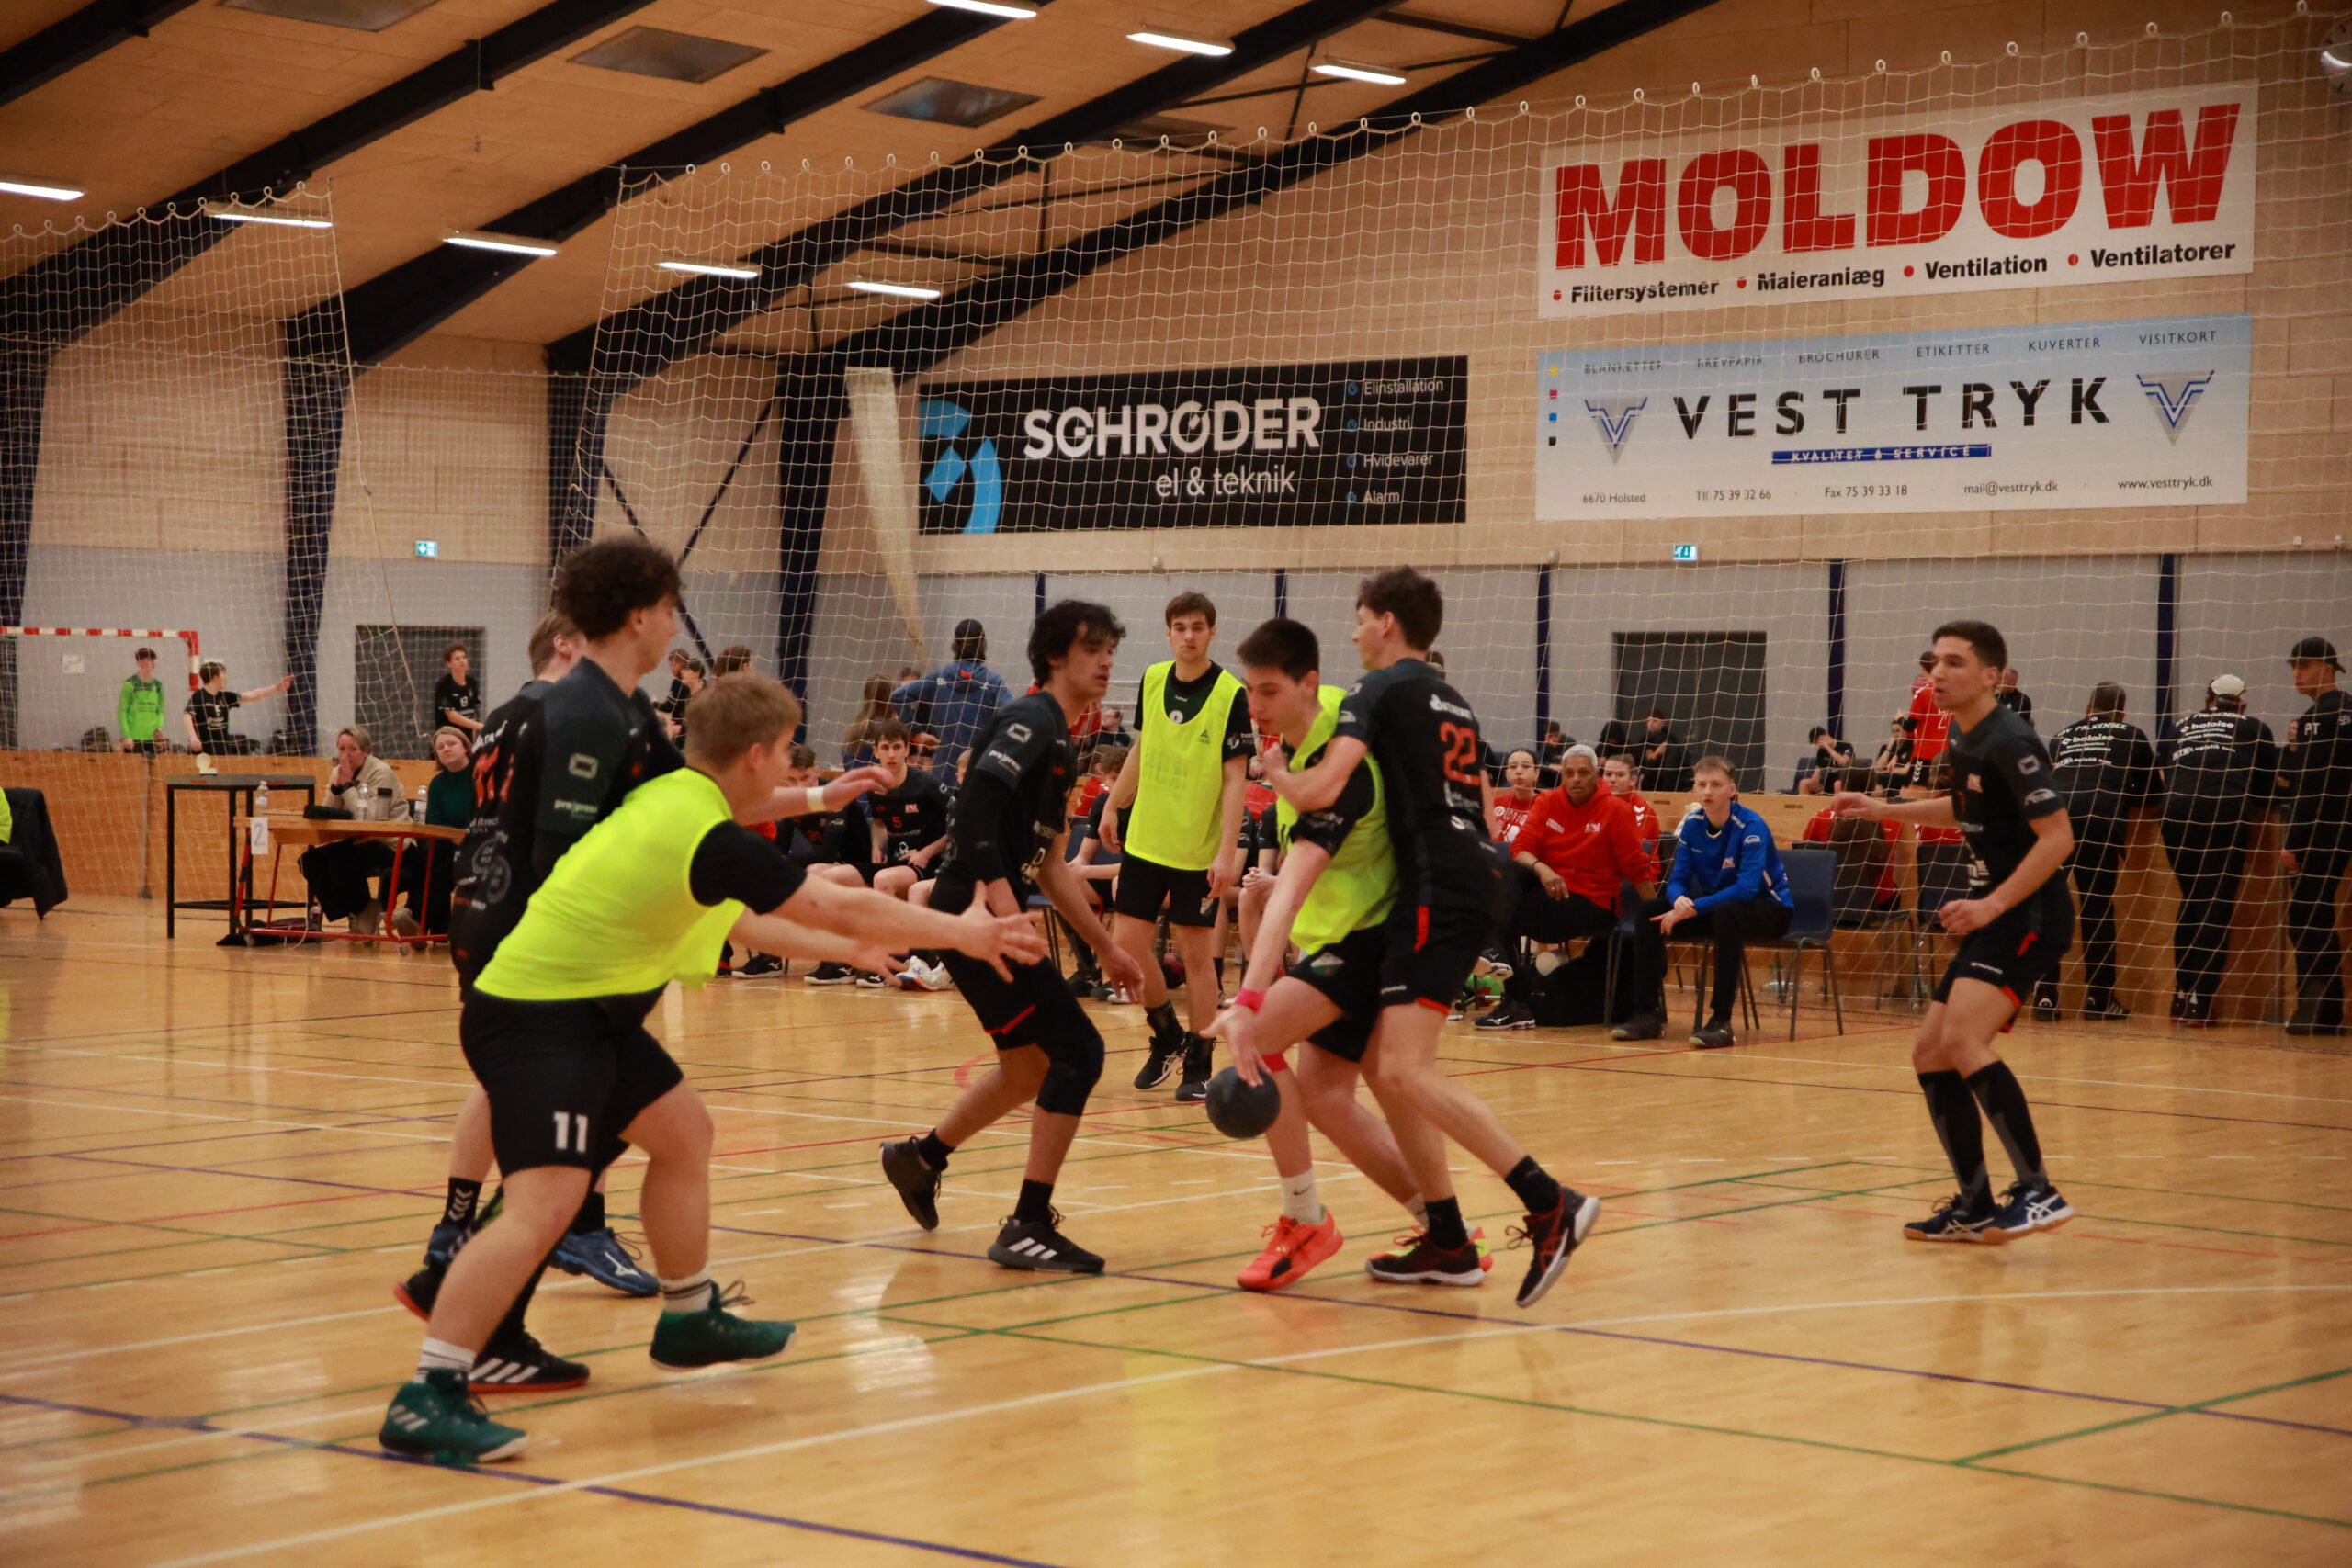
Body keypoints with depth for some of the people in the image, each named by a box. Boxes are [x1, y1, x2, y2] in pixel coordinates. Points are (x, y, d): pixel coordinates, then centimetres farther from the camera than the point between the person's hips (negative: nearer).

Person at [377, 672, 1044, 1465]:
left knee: (682, 1131, 23)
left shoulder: (673, 798, 9)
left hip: (586, 1011, 10)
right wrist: (963, 932, 1)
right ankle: (427, 1399, -27)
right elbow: (842, 908, -12)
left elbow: (734, 920, 27)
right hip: (537, 1020, -10)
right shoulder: (716, 841, -19)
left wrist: (843, 947, 36)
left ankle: (691, 1318, 40)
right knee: (546, 1201, -22)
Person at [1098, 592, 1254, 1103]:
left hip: (1199, 849, -5)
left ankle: (1198, 1065, 11)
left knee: (1195, 952, 0)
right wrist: (1114, 806, 20)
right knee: (1126, 944, 3)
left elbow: (1236, 778, -13)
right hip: (1145, 839, 5)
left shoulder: (1231, 694, -12)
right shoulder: (1153, 680, 3)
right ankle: (1167, 1037, 25)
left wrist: (1228, 852, -19)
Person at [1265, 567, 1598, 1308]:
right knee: (1384, 1060, 12)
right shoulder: (1453, 702, 23)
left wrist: (1276, 773, 7)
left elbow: (1319, 790, -15)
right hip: (1475, 876, 9)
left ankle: (1549, 1203, -24)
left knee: (1405, 1071, -17)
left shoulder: (1382, 688, -4)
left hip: (1438, 885, -9)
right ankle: (1447, 1243, 11)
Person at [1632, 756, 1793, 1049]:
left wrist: (1694, 909, -36)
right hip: (1715, 905, 6)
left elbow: (1747, 887, -31)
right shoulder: (1692, 825, -3)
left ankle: (1721, 1019, -36)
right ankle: (1648, 1012, -9)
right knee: (1650, 910, -13)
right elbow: (1678, 879, -4)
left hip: (1767, 909, -6)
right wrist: (1680, 900, -30)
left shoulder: (1750, 826, -21)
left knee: (1726, 912, -40)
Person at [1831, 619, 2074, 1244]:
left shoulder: (2009, 742, -17)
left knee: (1963, 1040, -26)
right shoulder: (1960, 738, 11)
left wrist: (1993, 905, -26)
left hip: (2027, 915, -10)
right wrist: (1886, 811, 27)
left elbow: (2057, 835, -21)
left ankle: (2038, 1191, -24)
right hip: (1990, 917, 10)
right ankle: (1975, 1209, 18)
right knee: (1930, 1056, 9)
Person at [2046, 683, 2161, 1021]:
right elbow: (2151, 791, 25)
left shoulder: (2062, 736, 27)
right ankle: (2098, 998, 7)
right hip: (2101, 820, -2)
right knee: (2098, 910, 5)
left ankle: (2045, 996, 3)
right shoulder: (2133, 736, 21)